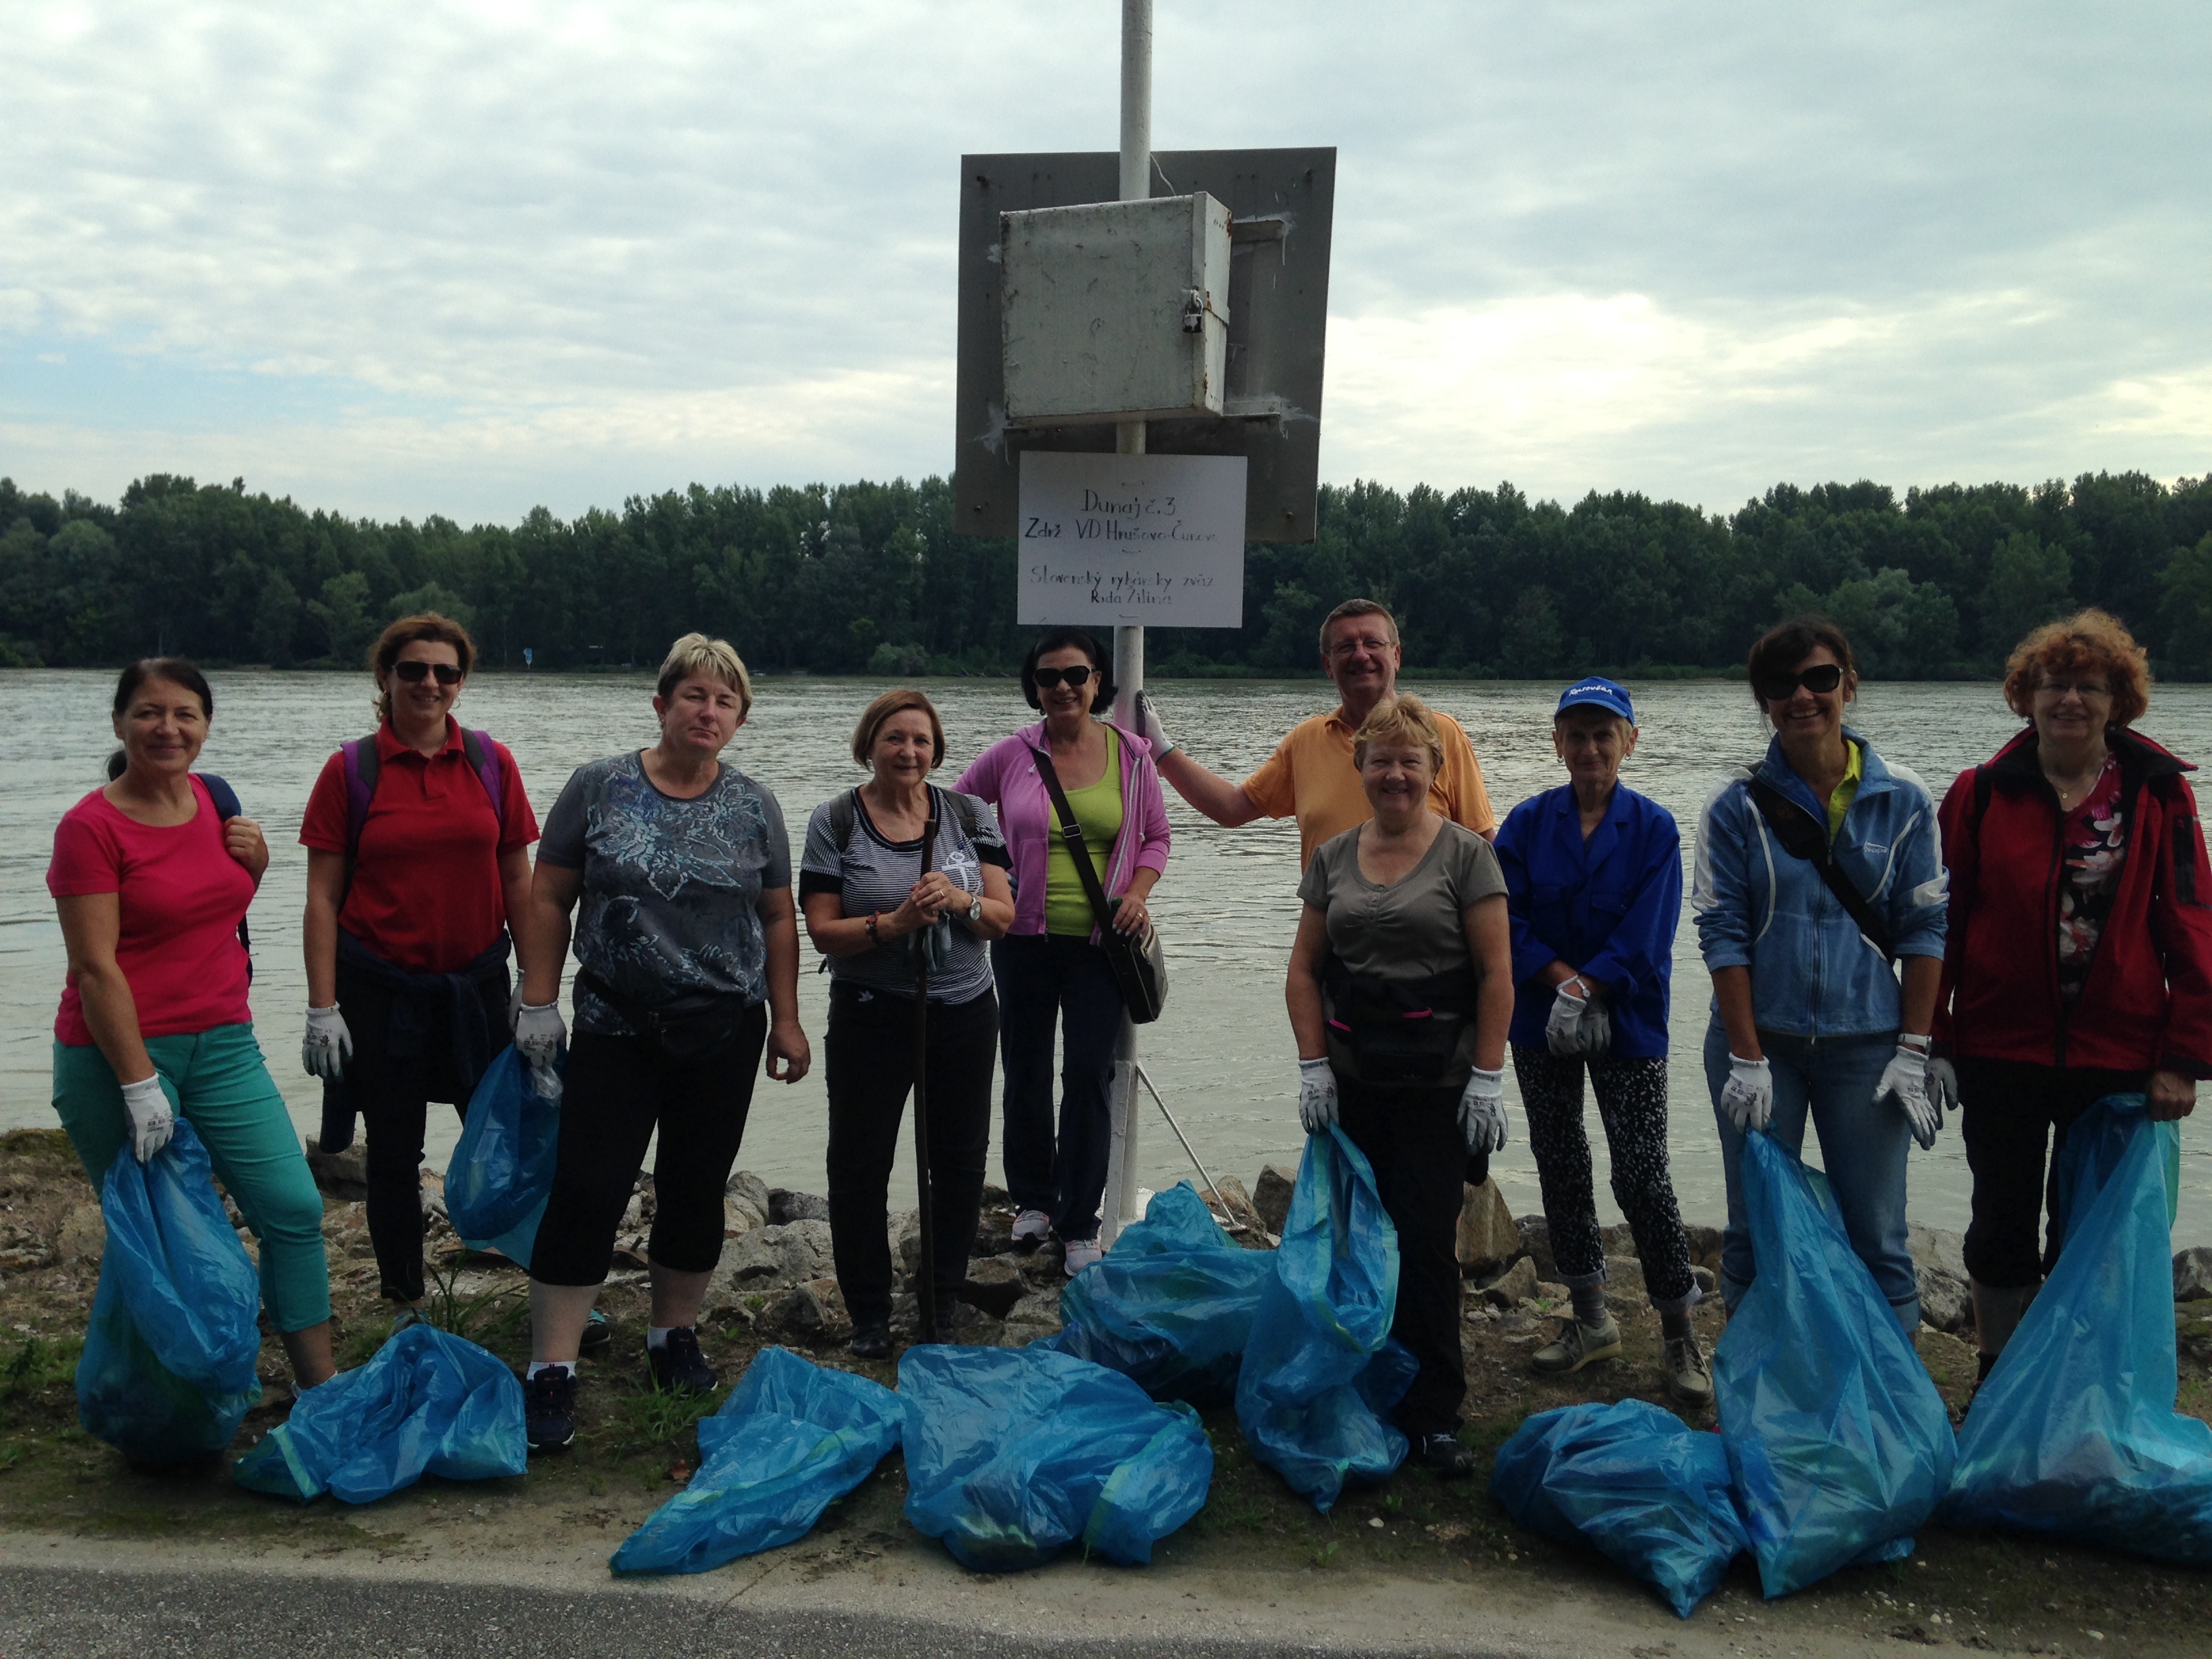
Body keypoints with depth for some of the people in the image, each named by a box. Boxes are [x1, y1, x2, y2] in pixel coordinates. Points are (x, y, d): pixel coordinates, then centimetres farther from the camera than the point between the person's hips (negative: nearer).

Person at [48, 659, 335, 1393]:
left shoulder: (215, 798, 6)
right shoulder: (91, 826, -12)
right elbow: (94, 966, -15)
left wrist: (255, 860, -1)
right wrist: (140, 1084, -19)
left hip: (222, 1044, 6)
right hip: (118, 1055, -6)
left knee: (294, 1209, 2)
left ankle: (321, 1388, 12)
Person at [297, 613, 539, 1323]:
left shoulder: (492, 763, 2)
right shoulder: (350, 770, -3)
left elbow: (516, 880, 5)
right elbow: (323, 897, -3)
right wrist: (322, 1008, -9)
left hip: (476, 984, 1)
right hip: (379, 991, -1)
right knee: (394, 1153, 9)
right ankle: (408, 1308, 25)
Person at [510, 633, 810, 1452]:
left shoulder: (754, 807, 4)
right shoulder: (600, 788, -3)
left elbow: (778, 919, 8)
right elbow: (550, 898, 0)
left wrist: (786, 1020, 6)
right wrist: (538, 1002, -5)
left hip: (724, 1033, 2)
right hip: (617, 1029, -2)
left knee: (696, 1191, 11)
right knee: (588, 1191, -6)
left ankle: (674, 1336, 29)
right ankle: (552, 1370, 1)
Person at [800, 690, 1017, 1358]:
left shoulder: (969, 815, 2)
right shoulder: (836, 821, -4)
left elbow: (1004, 917, -1)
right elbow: (822, 931, -9)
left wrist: (959, 900, -21)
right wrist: (893, 925, -24)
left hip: (964, 1014, 2)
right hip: (871, 1016, -2)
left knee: (959, 1159, 13)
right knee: (859, 1166, 3)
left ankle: (945, 1301, 31)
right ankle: (869, 1316, 19)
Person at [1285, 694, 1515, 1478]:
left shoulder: (1464, 854, -2)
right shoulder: (1333, 857, 9)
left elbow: (1496, 973, -4)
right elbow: (1305, 968, 11)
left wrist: (1487, 1076, -9)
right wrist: (1314, 1065, 2)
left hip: (1437, 1086, -3)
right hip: (1351, 1083, 4)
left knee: (1426, 1244, -2)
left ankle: (1434, 1416, 10)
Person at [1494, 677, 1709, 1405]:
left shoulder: (1654, 828, -3)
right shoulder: (1528, 823, 2)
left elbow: (1644, 939, -9)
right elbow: (1508, 918, -5)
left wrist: (1585, 993, -15)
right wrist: (1564, 981, -16)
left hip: (1627, 1025, -3)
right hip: (1541, 1026, 3)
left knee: (1641, 1178, -7)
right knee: (1560, 1169, 10)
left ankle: (1679, 1336, 8)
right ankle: (1590, 1320, 26)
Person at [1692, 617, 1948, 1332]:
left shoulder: (1903, 802, 1)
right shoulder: (1737, 805, -2)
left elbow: (1924, 929, 1)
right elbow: (1723, 933, -4)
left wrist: (1914, 1052, -5)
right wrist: (1747, 1060, -9)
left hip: (1866, 1045, 0)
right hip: (1760, 1040, 0)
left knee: (1876, 1234, 4)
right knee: (1757, 1231, 8)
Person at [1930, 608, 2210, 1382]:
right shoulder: (1982, 793, -2)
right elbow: (1942, 921, 1)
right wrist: (1931, 1041, -2)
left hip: (2117, 1055, 0)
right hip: (2000, 1049, 0)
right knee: (2003, 1225, 11)